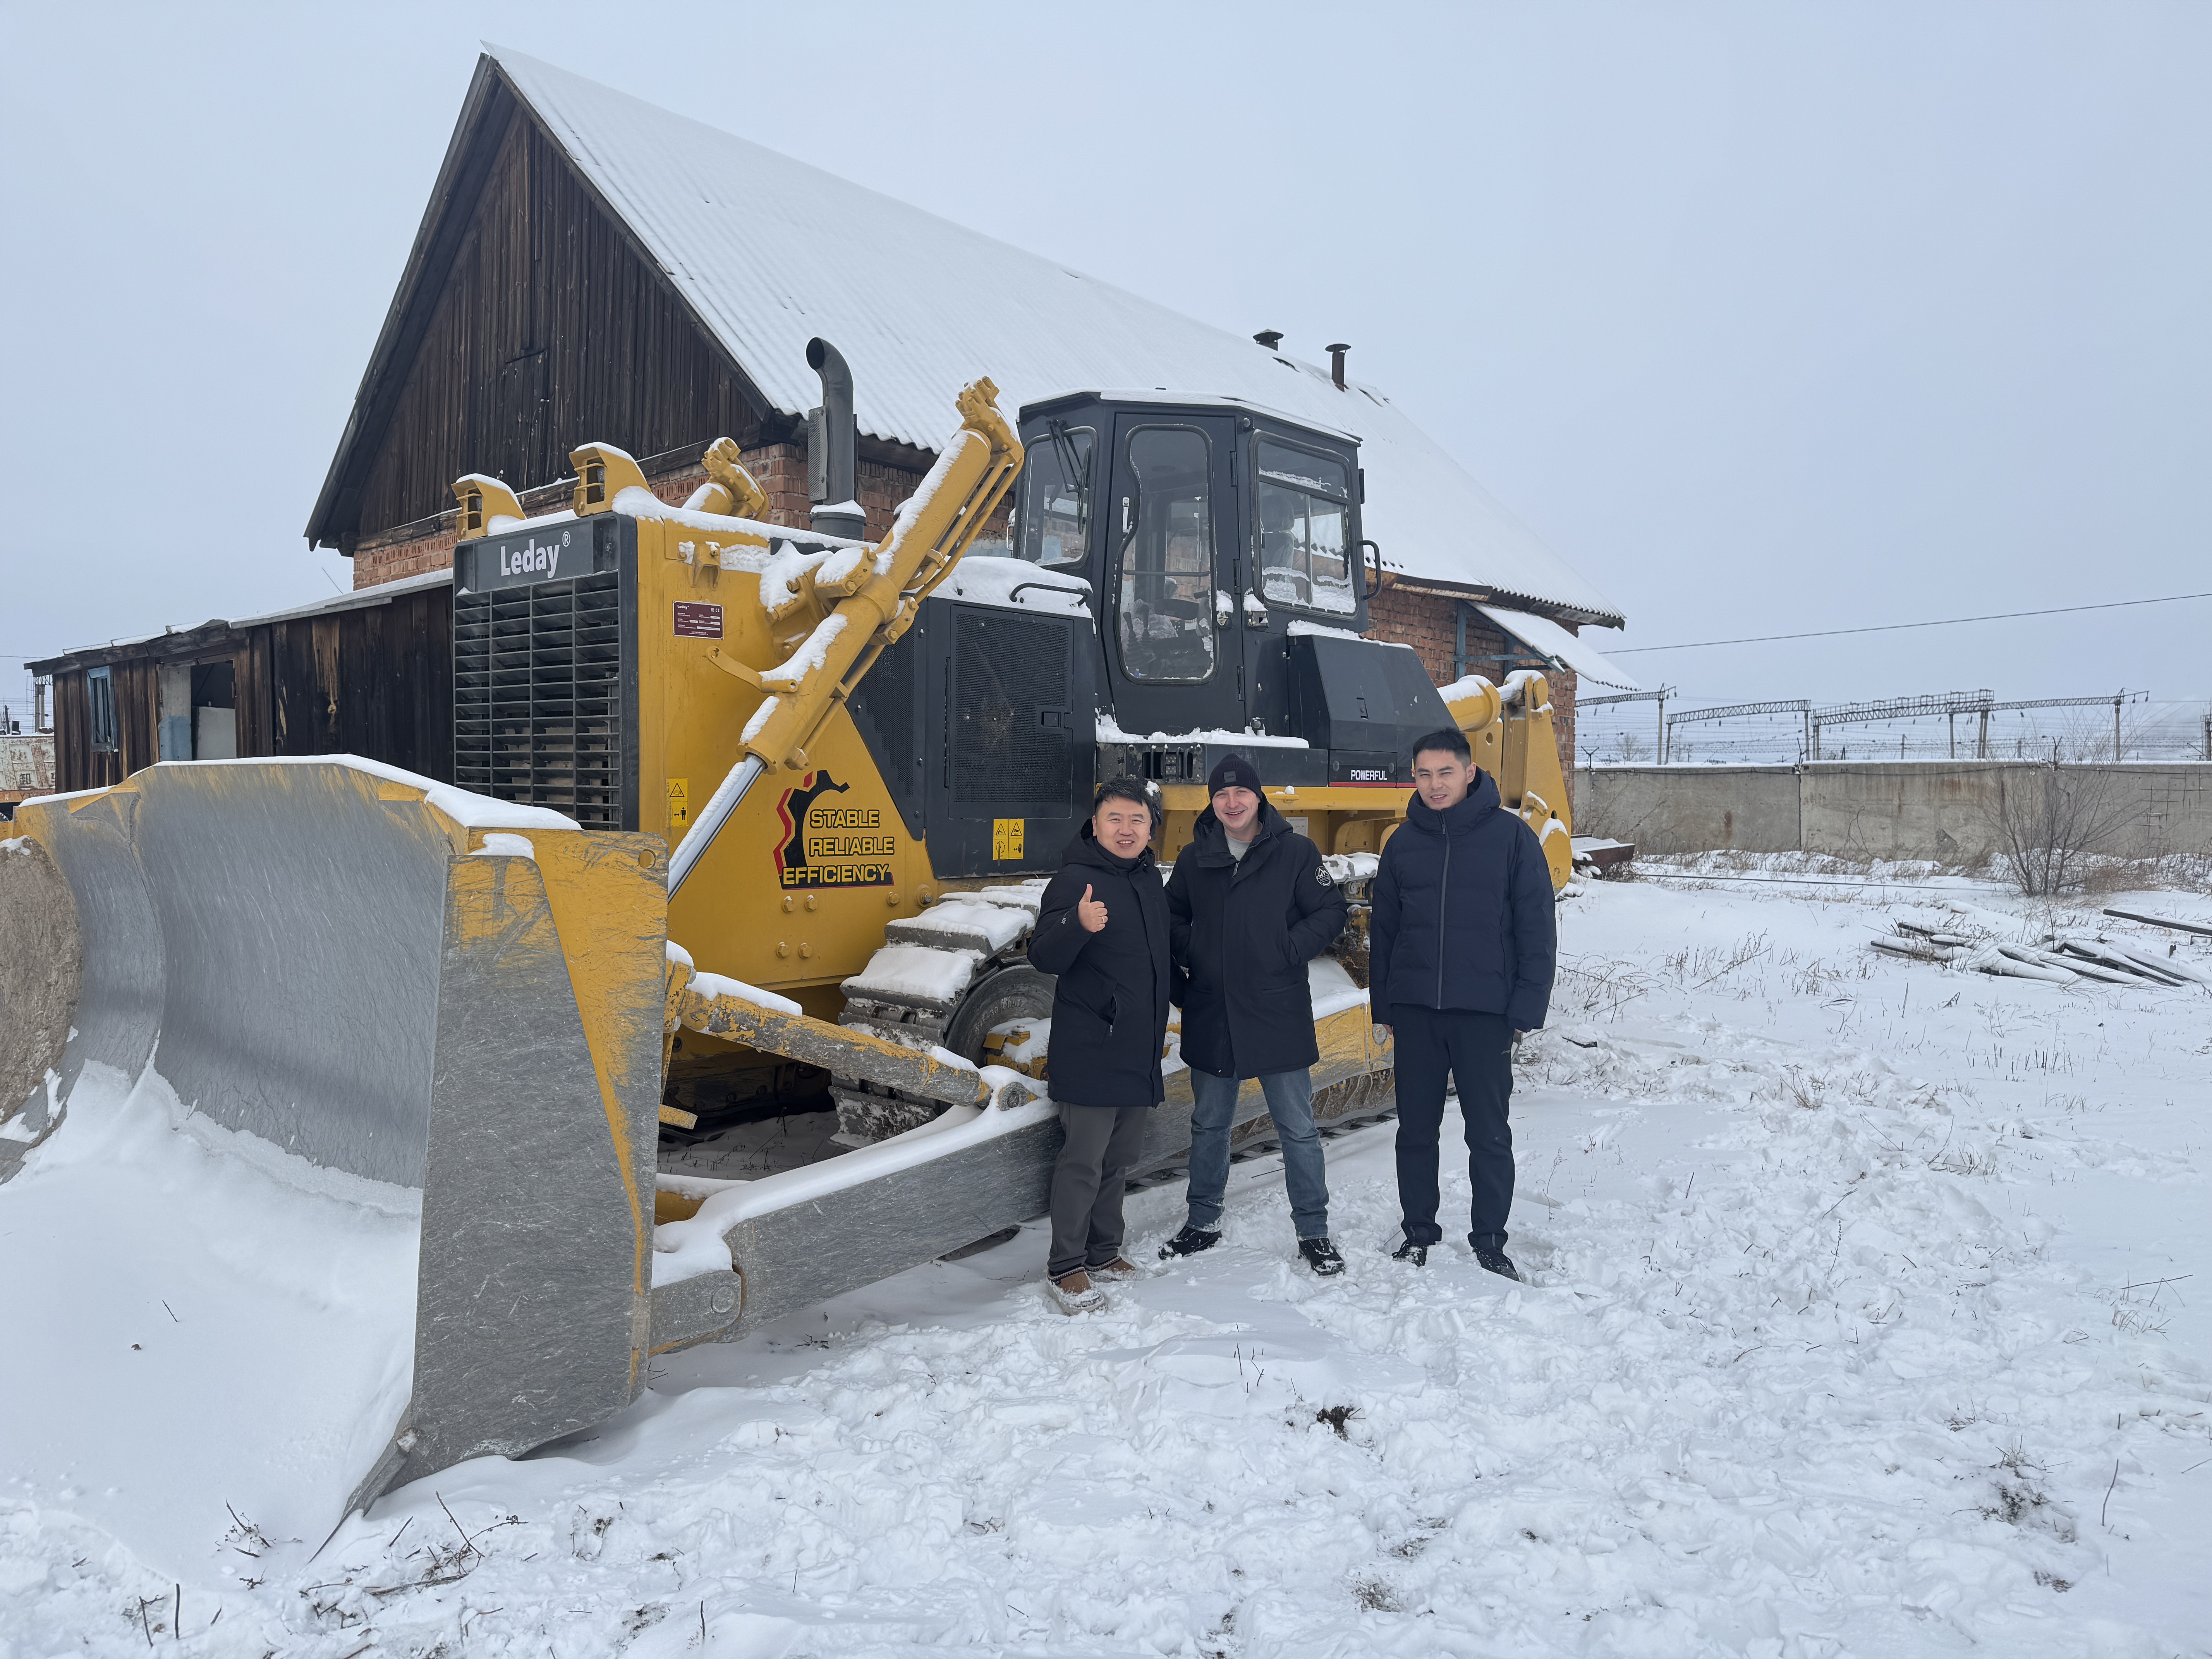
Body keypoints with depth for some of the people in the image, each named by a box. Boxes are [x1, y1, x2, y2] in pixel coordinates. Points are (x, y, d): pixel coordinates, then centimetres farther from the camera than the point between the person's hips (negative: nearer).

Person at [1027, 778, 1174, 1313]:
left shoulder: (1150, 880, 11)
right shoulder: (1075, 879, -12)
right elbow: (1043, 958, -21)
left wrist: (1166, 1013, 26)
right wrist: (1078, 925, -40)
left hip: (1140, 1049, 8)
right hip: (1091, 1050, -8)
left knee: (1121, 1157, 15)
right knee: (1084, 1160, -4)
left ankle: (1103, 1251, 28)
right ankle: (1065, 1269, 5)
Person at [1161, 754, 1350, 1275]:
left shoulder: (1295, 852, -4)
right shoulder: (1194, 857, 6)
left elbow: (1330, 912, -2)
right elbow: (1173, 916, 17)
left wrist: (1289, 950, -12)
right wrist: (1189, 956, 1)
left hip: (1278, 1013, -3)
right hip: (1210, 1015, 3)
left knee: (1297, 1128, 4)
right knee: (1208, 1125, 15)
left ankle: (1313, 1231, 17)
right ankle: (1204, 1222, 30)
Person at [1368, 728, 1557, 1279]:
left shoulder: (1511, 836, -3)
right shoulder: (1403, 843, 7)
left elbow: (1537, 929, -3)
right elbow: (1383, 930, 13)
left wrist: (1526, 1008, -8)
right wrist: (1383, 1005, 9)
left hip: (1484, 1011, -3)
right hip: (1414, 1010, 3)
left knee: (1489, 1134, 5)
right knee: (1416, 1130, 10)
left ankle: (1490, 1240, 20)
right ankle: (1419, 1233, 23)